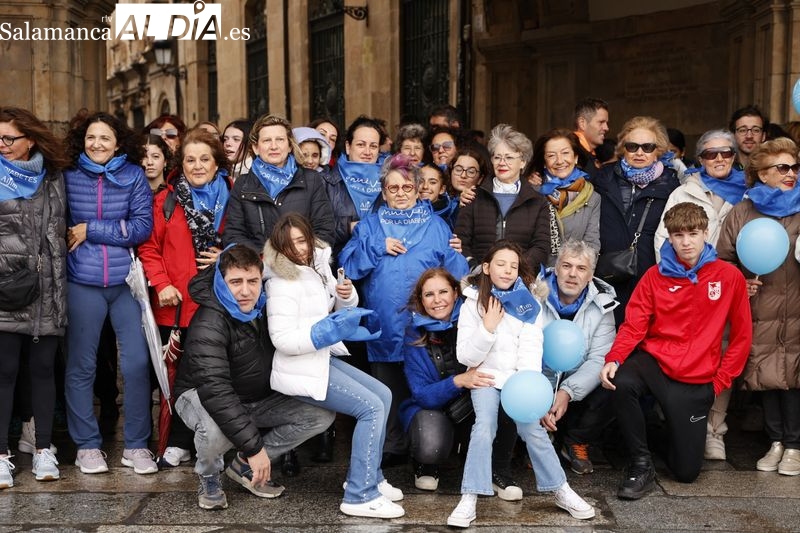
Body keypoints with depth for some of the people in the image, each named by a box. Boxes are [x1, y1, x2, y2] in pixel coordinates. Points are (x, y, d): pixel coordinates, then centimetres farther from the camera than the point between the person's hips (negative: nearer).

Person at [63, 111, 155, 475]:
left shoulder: (134, 176, 2)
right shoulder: (68, 177, 4)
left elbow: (143, 226, -6)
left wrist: (91, 230, -9)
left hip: (126, 281, 0)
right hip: (82, 284, 0)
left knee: (137, 363, -2)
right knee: (81, 366, 4)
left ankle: (136, 445, 12)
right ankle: (87, 445, 17)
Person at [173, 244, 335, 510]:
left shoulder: (263, 307, -7)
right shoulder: (209, 324, -28)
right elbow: (215, 391, -36)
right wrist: (254, 447, -37)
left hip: (258, 399, 7)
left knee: (322, 416, -8)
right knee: (217, 431, -41)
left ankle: (244, 466, 4)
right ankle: (208, 478, -4)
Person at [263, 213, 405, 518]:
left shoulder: (318, 265, 6)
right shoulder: (282, 283, -18)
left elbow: (341, 310, 17)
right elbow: (282, 339, -23)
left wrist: (346, 296, -6)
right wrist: (325, 332, -30)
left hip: (323, 357, 9)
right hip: (300, 369, -9)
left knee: (383, 395, 7)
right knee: (371, 407, -15)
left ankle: (368, 476, 16)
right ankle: (359, 496, -11)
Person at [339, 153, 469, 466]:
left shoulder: (436, 226, 11)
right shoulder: (369, 226, 12)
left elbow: (456, 273, 2)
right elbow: (348, 266, 1)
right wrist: (378, 248, -9)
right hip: (384, 326, 1)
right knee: (389, 392, 5)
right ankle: (392, 449, 16)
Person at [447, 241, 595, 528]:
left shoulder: (528, 302, 4)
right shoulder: (473, 304, 1)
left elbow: (531, 349, -5)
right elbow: (466, 357, -4)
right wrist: (488, 328, -17)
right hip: (487, 375, 0)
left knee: (532, 428, -20)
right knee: (484, 427, -24)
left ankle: (562, 491, -6)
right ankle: (469, 500, -21)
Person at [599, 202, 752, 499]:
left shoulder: (729, 276, -1)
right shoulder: (655, 276, 2)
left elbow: (742, 335, 5)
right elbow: (633, 325, -4)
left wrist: (721, 380, 1)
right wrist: (613, 359, -22)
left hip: (696, 378, 0)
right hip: (654, 360, 0)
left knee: (686, 472, 0)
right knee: (620, 383, -37)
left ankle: (680, 427, 36)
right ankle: (641, 465, -17)